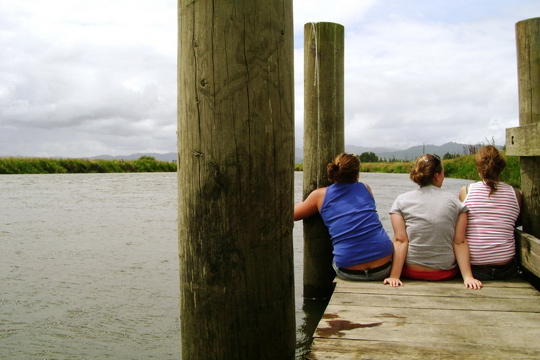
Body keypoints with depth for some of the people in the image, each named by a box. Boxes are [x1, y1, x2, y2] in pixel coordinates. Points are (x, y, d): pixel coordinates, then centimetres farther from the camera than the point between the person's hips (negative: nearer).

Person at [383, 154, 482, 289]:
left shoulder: (401, 200, -4)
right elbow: (460, 242, -7)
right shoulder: (455, 202, -2)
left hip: (411, 272, -1)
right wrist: (467, 276, -6)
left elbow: (400, 240, -12)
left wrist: (394, 276, -14)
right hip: (446, 273, 2)